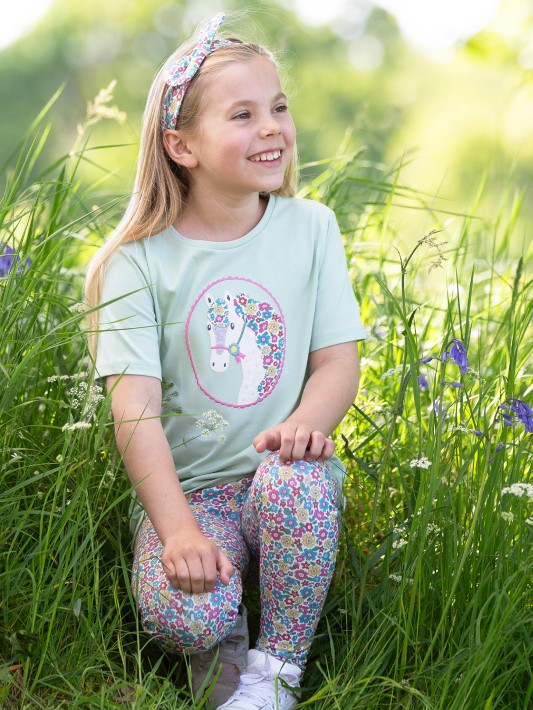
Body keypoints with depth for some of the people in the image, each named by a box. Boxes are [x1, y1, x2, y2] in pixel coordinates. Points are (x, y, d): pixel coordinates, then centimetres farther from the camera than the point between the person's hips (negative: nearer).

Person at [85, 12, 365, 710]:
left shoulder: (310, 228, 2)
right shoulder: (140, 260, -6)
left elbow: (339, 358, 0)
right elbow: (135, 409, -11)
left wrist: (309, 418, -24)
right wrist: (177, 527, -24)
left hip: (286, 473, 2)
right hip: (188, 485, -2)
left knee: (295, 480, -35)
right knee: (177, 610, -31)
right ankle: (221, 646, 8)